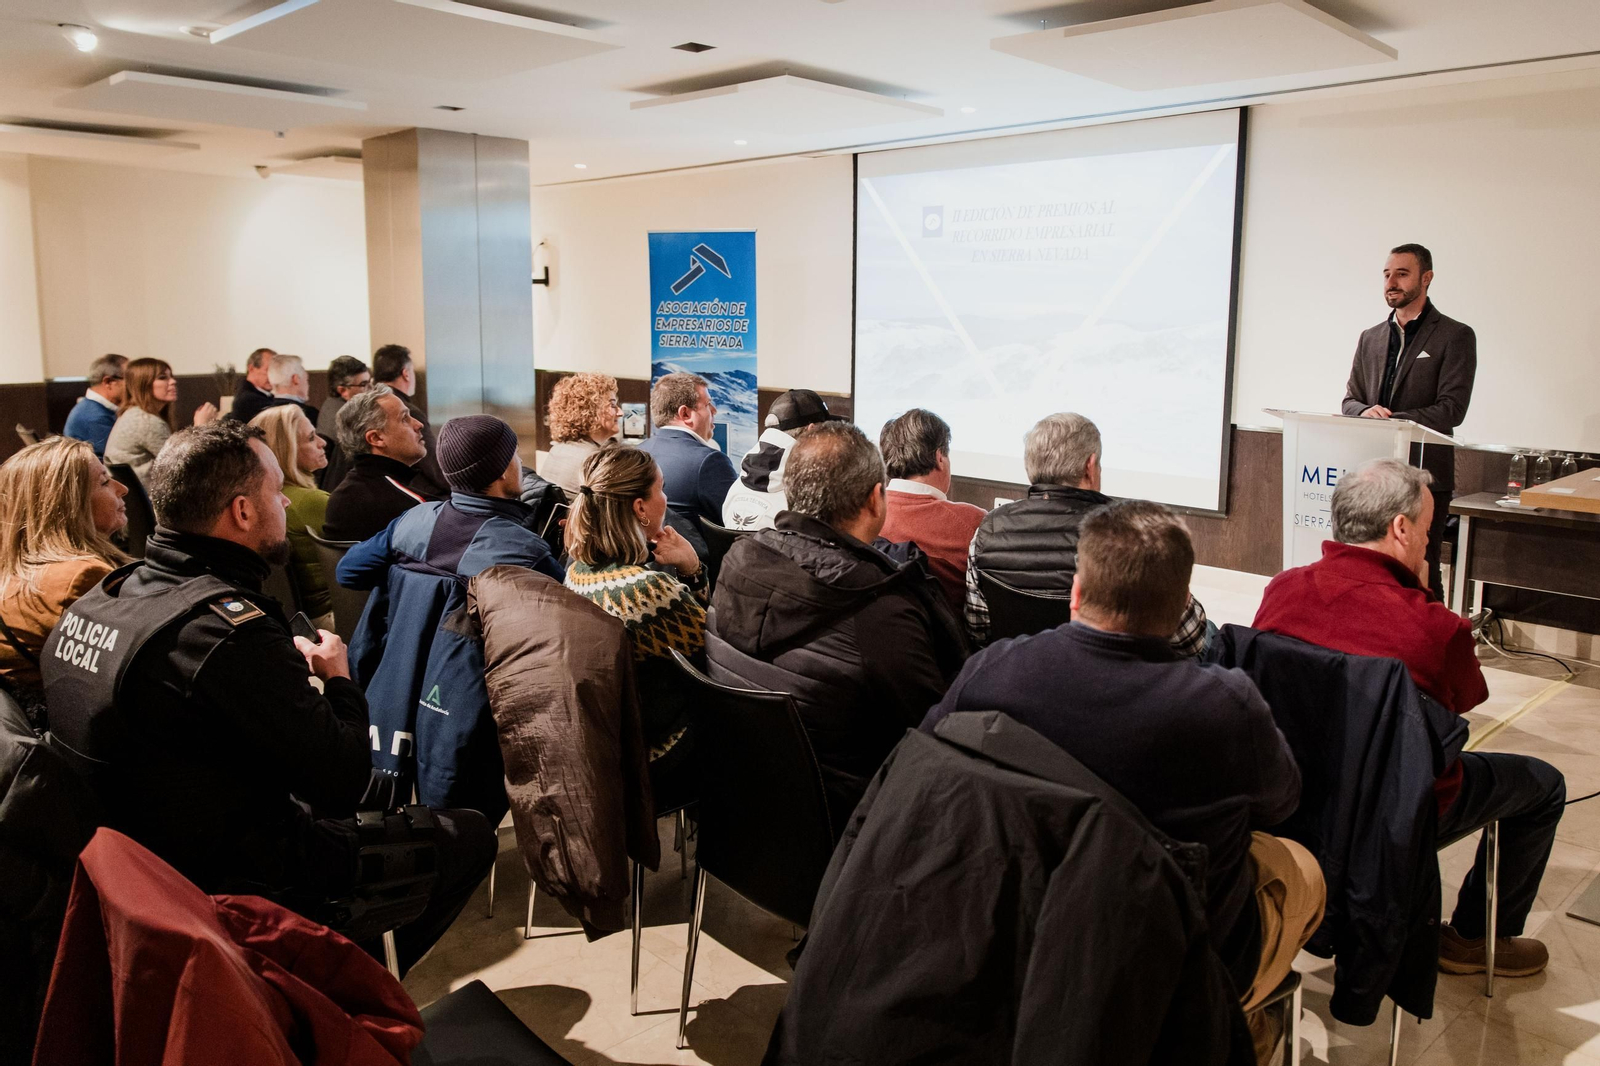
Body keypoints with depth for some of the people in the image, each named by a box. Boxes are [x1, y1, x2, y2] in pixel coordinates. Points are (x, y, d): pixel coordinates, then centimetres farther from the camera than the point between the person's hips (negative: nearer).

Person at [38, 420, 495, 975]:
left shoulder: (100, 596, -3)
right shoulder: (232, 629, -30)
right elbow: (343, 783, -24)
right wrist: (339, 679, -8)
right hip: (231, 883, -9)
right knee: (468, 835, 1)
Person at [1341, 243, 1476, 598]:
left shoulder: (1455, 336, 0)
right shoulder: (1370, 338, 16)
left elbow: (1452, 409, -9)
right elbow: (1349, 400, 15)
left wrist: (1393, 421, -19)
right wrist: (1366, 412, -9)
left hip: (1424, 475, -5)